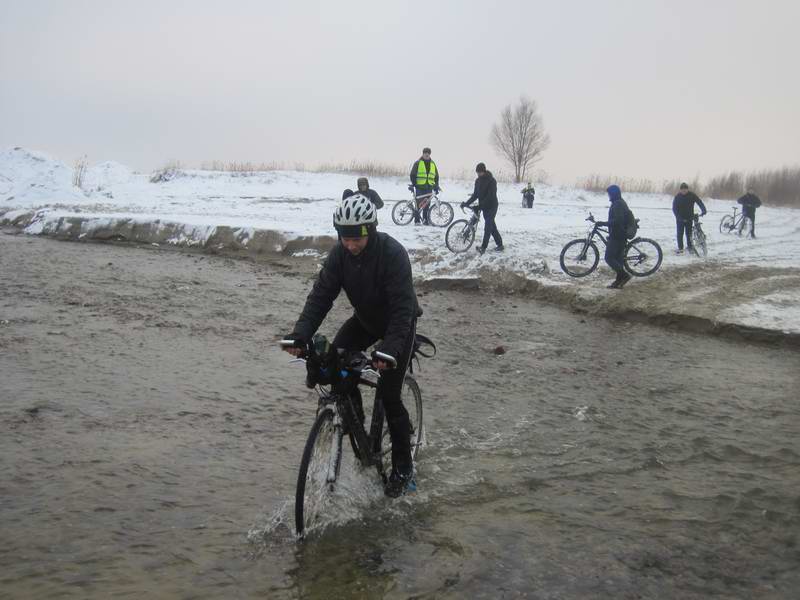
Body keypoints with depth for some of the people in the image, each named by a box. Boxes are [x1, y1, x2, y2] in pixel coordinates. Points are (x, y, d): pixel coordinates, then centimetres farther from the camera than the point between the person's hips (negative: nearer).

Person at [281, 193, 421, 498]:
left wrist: (390, 349, -47)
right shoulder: (339, 253, -18)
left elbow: (402, 308, -35)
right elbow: (321, 294, -20)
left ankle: (403, 467, 7)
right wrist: (300, 334, -33)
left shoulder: (393, 253, -33)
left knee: (388, 394, -10)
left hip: (398, 323, -5)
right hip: (365, 318, 5)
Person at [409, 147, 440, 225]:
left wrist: (436, 186, 13)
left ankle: (426, 220, 8)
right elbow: (412, 174, 3)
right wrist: (413, 184, -5)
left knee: (427, 205, 3)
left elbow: (436, 176, 21)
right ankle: (417, 220, 0)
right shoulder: (418, 163, 3)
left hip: (429, 187, 4)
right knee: (418, 204, -5)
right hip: (420, 187, -3)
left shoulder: (432, 164, 16)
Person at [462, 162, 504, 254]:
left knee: (488, 227, -9)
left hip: (491, 207, -7)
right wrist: (467, 203, -1)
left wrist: (480, 205, -30)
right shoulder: (478, 180, 6)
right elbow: (475, 194, 10)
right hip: (484, 207, 7)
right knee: (492, 226, 11)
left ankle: (483, 247, -9)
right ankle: (500, 244, 19)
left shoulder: (491, 181, -17)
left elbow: (490, 196, -24)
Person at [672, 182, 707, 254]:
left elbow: (699, 202, -12)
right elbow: (674, 208, -10)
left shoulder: (692, 195, -7)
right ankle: (680, 248, 4)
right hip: (680, 218, -1)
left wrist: (703, 210, -29)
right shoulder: (677, 196, -10)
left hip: (689, 218, 1)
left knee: (689, 232, 3)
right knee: (680, 233, -2)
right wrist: (678, 217, -22)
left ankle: (689, 246, 17)